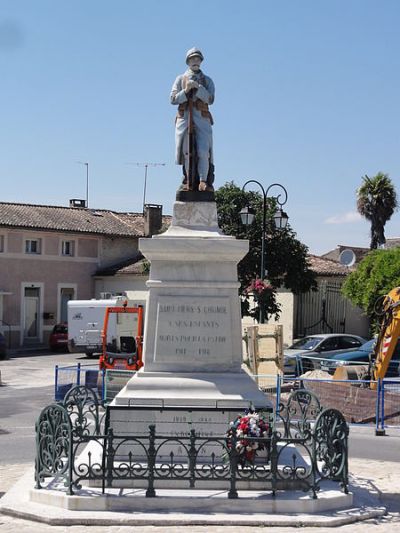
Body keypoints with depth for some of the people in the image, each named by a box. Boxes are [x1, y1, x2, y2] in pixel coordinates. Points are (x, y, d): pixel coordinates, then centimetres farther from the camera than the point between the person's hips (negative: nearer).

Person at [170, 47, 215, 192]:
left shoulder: (207, 80, 15)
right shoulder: (180, 79, 15)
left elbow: (210, 99, -1)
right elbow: (173, 99, 5)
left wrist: (198, 87, -13)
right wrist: (186, 91, -9)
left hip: (202, 118, -1)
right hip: (184, 117, 1)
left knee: (203, 151, -13)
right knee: (186, 151, 0)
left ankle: (204, 181, -5)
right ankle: (188, 180, 9)